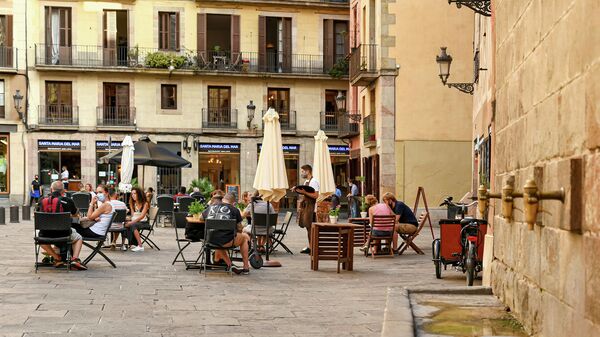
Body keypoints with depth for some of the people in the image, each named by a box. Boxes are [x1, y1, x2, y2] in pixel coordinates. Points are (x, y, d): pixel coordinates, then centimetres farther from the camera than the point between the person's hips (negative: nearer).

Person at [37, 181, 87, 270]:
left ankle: (57, 258, 21)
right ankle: (75, 259, 5)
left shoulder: (42, 201, -1)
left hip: (46, 235, 2)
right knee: (78, 238, 29)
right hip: (63, 234, -1)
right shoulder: (67, 201, -5)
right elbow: (75, 213, 15)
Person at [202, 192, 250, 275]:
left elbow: (201, 218, 35)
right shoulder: (234, 210, 7)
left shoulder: (211, 207, 16)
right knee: (245, 237, 25)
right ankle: (246, 268, 27)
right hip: (225, 241, -4)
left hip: (210, 241, 4)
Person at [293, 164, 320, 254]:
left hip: (310, 208, -9)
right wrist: (298, 190, 8)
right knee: (308, 227, 10)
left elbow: (315, 195, -19)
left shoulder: (313, 181, -12)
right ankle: (310, 247, 14)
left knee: (310, 227, -9)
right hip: (305, 206, 9)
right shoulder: (306, 181, 17)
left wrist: (304, 192, -22)